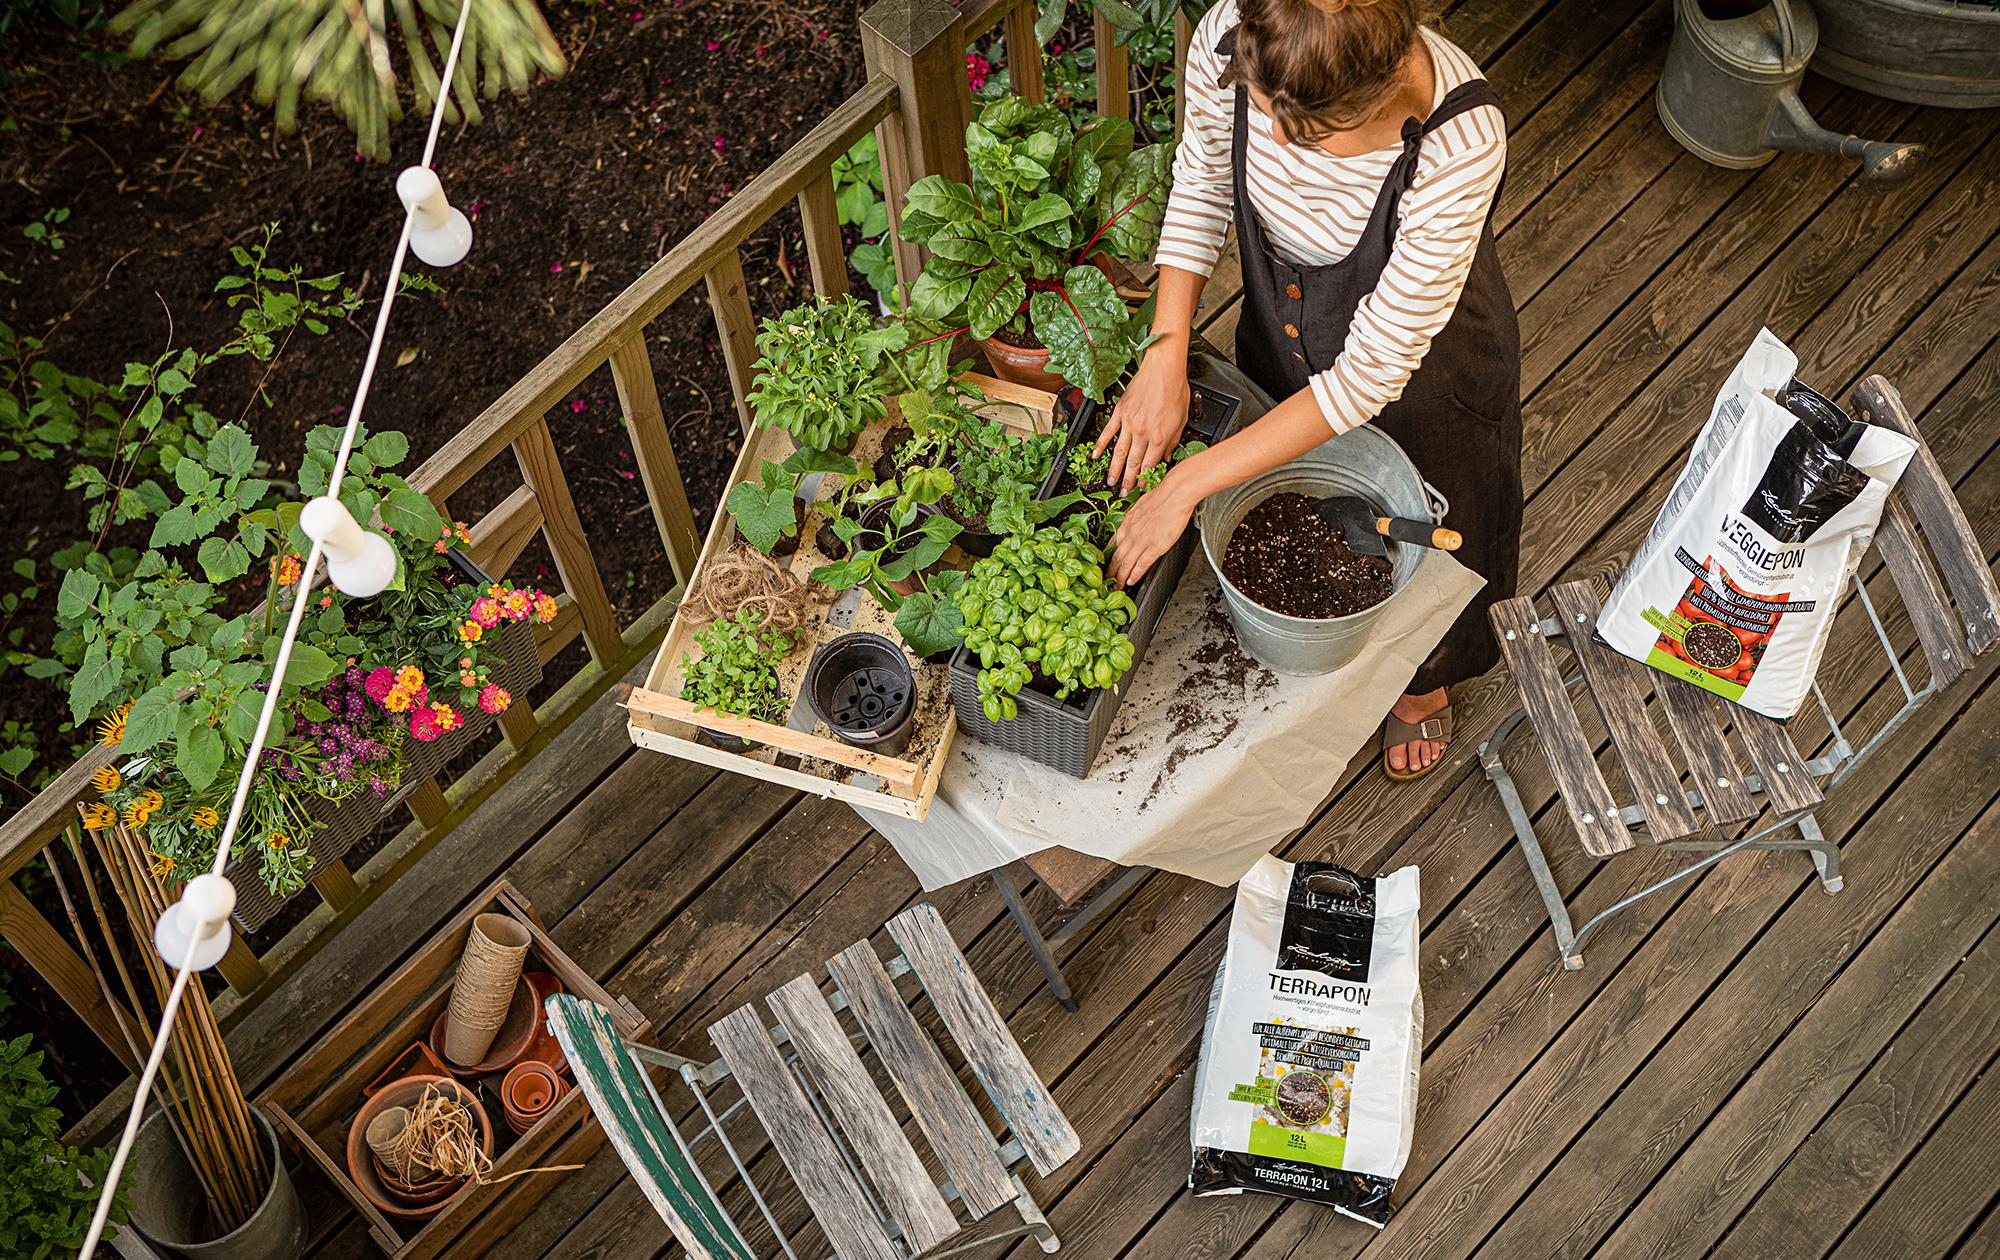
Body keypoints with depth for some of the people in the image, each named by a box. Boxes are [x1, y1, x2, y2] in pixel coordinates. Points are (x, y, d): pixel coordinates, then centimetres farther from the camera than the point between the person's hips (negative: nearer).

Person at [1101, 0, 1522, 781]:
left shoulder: (1460, 143, -44)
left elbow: (1373, 372, -37)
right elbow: (1202, 185, -9)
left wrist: (1188, 484, -34)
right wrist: (1165, 357, -19)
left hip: (1422, 359, -3)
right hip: (1283, 337, 4)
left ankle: (1425, 683, 61)